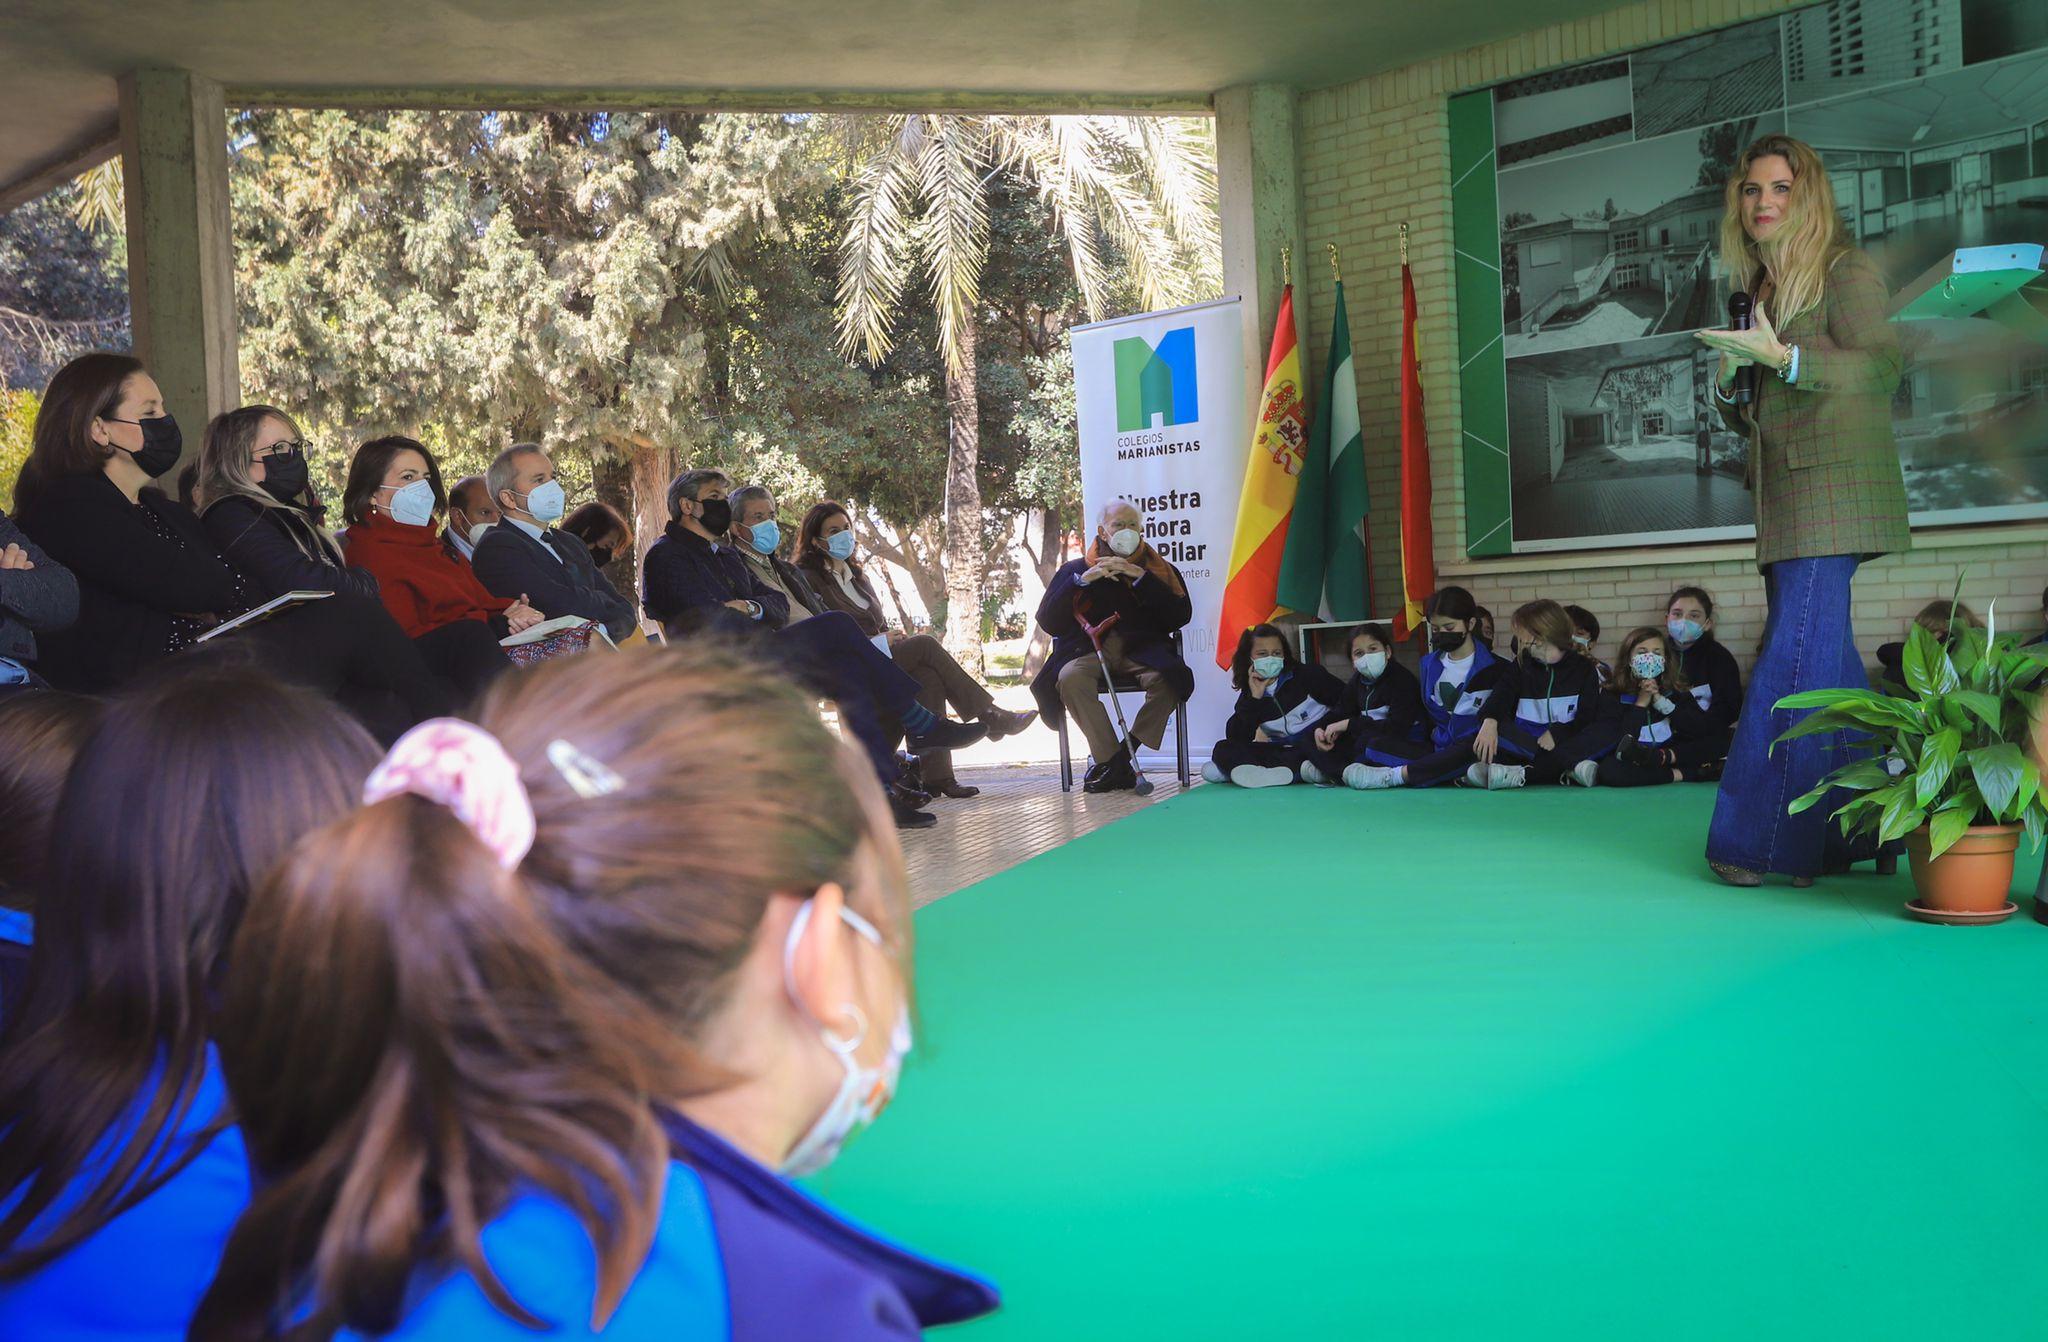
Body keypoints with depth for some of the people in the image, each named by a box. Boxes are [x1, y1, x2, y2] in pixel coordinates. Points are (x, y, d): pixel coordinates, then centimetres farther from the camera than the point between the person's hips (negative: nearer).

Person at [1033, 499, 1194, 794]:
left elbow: (1181, 616, 2)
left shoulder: (1160, 570, 19)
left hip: (1141, 648, 0)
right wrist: (1082, 580, -2)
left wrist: (1141, 578, -4)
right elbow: (1047, 622, 7)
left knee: (1166, 679, -34)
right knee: (1070, 678, -35)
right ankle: (1117, 767, -29)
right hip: (1089, 649, 0)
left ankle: (1118, 758, -24)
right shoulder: (1075, 569, 19)